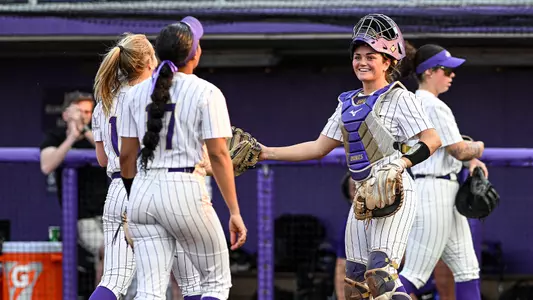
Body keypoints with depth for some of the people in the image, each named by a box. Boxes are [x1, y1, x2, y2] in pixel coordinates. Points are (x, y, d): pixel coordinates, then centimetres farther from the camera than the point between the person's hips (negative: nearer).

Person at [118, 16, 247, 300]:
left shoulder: (137, 93, 9)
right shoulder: (207, 93, -4)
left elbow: (126, 155, 10)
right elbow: (218, 155, -8)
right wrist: (234, 212, -6)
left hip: (143, 192, 5)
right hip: (185, 191, -4)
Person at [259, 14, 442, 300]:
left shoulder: (398, 98, -4)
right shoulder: (348, 103, 16)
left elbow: (432, 139, -12)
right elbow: (319, 148, 20)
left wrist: (402, 163, -28)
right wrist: (266, 153, 15)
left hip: (393, 194, -8)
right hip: (363, 197, 8)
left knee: (380, 274, -23)